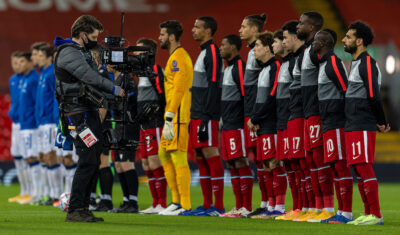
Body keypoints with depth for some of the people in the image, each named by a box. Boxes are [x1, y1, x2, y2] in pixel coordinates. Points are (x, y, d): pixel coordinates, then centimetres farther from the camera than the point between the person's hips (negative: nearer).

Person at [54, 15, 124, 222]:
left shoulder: (82, 51, 20)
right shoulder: (68, 53, -13)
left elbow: (94, 76, 20)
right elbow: (90, 77, -19)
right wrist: (114, 90, -11)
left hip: (90, 111, 10)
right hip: (77, 113, -10)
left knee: (94, 161, 9)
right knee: (87, 161, -14)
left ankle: (83, 208, 13)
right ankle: (74, 211, -12)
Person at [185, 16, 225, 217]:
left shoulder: (212, 53, -10)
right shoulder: (204, 53, 20)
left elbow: (213, 87, -17)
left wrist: (206, 117, -21)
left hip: (206, 116, -10)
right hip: (197, 115, 10)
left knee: (211, 155, -10)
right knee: (201, 158, 10)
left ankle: (219, 206, -10)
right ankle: (207, 205, 12)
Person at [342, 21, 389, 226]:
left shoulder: (367, 63, -12)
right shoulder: (356, 63, 19)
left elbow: (373, 96, -17)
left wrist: (381, 122, -9)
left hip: (362, 126, -10)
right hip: (352, 125, 10)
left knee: (364, 168, -10)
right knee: (359, 170, 10)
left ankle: (376, 215, -9)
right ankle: (368, 213, 14)